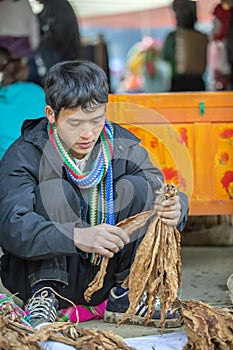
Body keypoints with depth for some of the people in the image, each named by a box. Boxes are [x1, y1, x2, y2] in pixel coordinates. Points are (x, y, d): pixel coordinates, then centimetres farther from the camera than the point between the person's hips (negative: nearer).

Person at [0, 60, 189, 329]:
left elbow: (161, 194, -10)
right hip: (43, 272, -3)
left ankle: (124, 291, -7)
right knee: (55, 189, -24)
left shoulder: (122, 144, -3)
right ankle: (44, 295, -24)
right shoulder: (24, 155, -15)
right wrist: (78, 236, -47)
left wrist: (173, 209, -37)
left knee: (137, 186, -13)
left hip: (103, 275, 4)